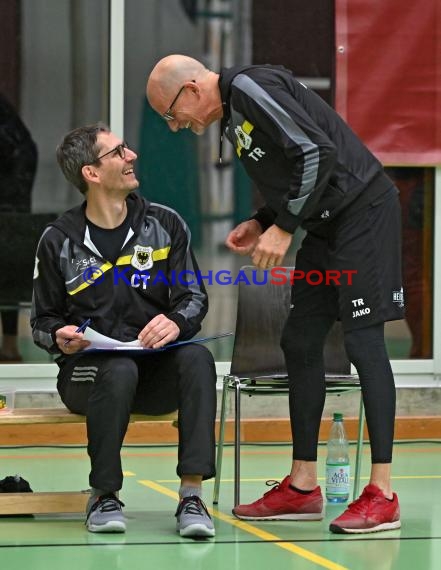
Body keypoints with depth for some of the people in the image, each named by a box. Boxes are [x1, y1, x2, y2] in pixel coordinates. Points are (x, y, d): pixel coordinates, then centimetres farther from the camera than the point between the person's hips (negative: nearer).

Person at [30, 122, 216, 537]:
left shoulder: (164, 224, 6)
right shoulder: (59, 241, 2)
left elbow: (194, 296, 4)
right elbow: (42, 321, 8)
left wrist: (176, 322, -20)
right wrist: (60, 337, -16)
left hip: (157, 369, 2)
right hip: (87, 369, -2)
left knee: (197, 358, -31)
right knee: (120, 370, -37)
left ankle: (191, 495, -33)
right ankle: (104, 496, -17)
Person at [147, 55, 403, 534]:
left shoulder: (251, 88, -15)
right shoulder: (232, 118, 15)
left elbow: (317, 152, -23)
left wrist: (284, 226, -18)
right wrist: (262, 222, 9)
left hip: (363, 211, -10)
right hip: (327, 225, 10)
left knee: (363, 340, -11)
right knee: (299, 342, 9)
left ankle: (382, 497, -10)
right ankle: (302, 487, 15)